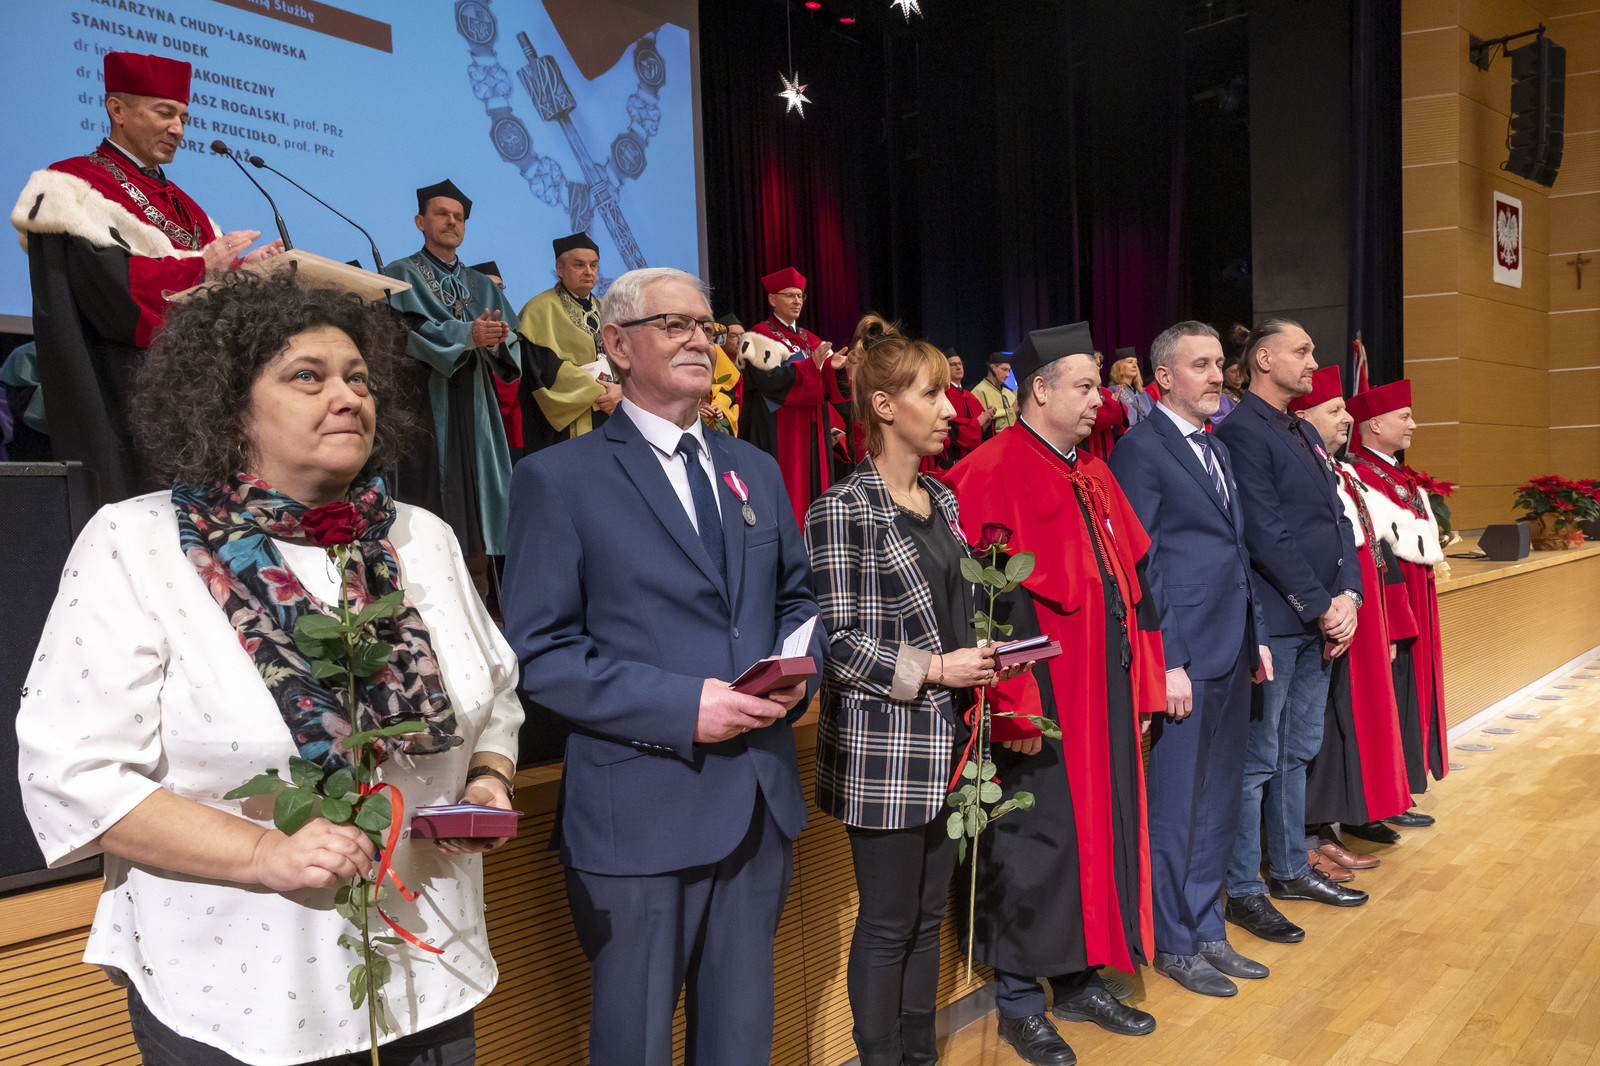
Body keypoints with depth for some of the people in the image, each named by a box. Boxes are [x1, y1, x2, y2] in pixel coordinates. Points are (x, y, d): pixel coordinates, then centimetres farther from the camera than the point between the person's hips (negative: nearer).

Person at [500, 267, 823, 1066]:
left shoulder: (755, 470, 12)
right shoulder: (557, 479, -7)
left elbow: (797, 595, 18)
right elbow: (539, 653, -12)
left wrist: (798, 670, -4)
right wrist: (681, 705, -20)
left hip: (761, 802, 5)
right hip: (641, 812, -5)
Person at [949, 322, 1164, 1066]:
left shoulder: (1092, 474, 13)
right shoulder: (991, 474, -14)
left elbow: (1131, 578, 16)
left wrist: (1141, 681, 12)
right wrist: (1014, 708, -21)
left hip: (1104, 693, 9)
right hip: (1042, 702, -8)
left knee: (1099, 826, 16)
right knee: (1036, 842, 3)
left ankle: (1079, 978, 33)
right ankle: (1019, 1000, 21)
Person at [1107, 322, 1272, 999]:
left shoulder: (1217, 449, 16)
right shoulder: (1139, 449, -10)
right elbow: (1138, 566, -14)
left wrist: (1256, 637, 15)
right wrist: (1166, 663, -17)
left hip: (1232, 653, 9)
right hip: (1184, 656, -8)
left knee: (1219, 804, 16)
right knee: (1176, 809, 4)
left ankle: (1208, 931, 30)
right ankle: (1175, 944, 19)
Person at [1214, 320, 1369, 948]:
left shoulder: (1306, 434, 17)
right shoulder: (1241, 431, -13)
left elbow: (1338, 520, 14)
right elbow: (1267, 535, -18)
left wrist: (1348, 596, 0)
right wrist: (1321, 607, -14)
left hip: (1320, 623, 9)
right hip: (1272, 624, -9)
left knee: (1297, 752, 18)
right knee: (1258, 760, 0)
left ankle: (1290, 870, 32)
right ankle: (1243, 892, 11)